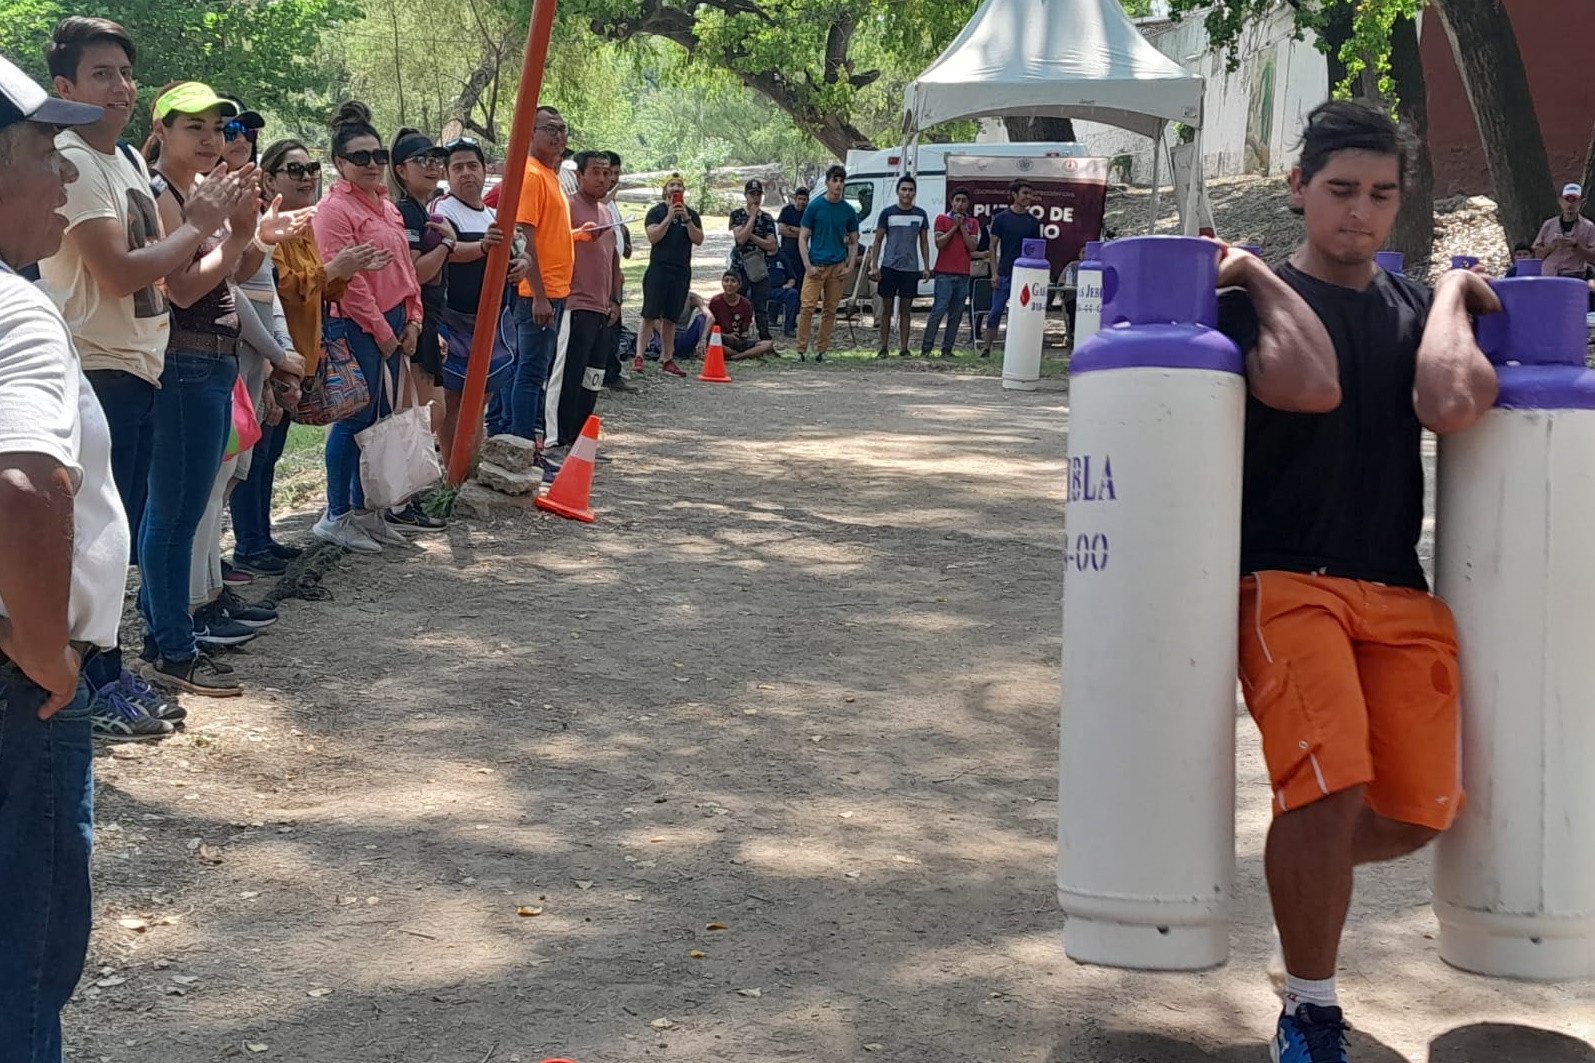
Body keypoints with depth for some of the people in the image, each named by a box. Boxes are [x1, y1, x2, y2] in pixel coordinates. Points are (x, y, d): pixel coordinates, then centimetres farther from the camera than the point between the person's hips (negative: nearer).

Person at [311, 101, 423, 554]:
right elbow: (346, 281, -16)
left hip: (392, 327, 9)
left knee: (381, 419, 12)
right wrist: (382, 331, -13)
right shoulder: (336, 209, -12)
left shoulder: (387, 207, 15)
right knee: (356, 419, -5)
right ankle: (336, 516, 4)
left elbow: (405, 267, 19)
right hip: (355, 329, -9)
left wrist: (411, 320, 8)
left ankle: (364, 509, 21)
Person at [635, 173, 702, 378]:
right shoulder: (657, 211, 3)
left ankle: (667, 359, 12)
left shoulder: (692, 214, 13)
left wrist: (686, 219, -10)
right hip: (659, 268, -4)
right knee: (650, 315, -11)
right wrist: (669, 217, -14)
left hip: (681, 271, 4)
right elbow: (653, 237, -10)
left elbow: (698, 240, 1)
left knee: (670, 317, 8)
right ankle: (639, 357, -15)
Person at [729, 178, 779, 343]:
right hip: (739, 268, -2)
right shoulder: (737, 215, 1)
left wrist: (751, 236, -10)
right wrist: (753, 216, -11)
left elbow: (773, 246, -2)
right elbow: (741, 238, -15)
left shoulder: (767, 218, 7)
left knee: (762, 308, 4)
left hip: (760, 269, 2)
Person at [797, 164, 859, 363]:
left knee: (830, 309, 5)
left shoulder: (848, 211, 8)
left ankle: (822, 350, 12)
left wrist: (850, 267, 1)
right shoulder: (815, 207, 0)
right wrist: (808, 265, -9)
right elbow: (803, 238, 1)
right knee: (807, 307, -10)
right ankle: (801, 350, -6)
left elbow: (853, 242, 14)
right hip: (816, 265, -3)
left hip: (838, 267, 3)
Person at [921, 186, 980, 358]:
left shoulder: (972, 223, 12)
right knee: (938, 310, -12)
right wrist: (954, 226, -8)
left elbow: (973, 246, 0)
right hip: (944, 274, -4)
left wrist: (963, 226, -5)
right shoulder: (942, 219, 4)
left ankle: (947, 350, 5)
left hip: (963, 274, 4)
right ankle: (926, 348, -11)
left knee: (956, 315, 2)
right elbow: (939, 243, -7)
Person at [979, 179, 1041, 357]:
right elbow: (993, 246, 2)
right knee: (996, 311, 1)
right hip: (1004, 273, -2)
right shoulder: (1001, 218, 1)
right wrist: (994, 272, -4)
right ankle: (986, 347, 9)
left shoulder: (1034, 222, 7)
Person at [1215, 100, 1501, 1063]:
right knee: (1330, 787, -22)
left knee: (1417, 812, 0)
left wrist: (1453, 294, 1)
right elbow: (1308, 386, -20)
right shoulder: (1258, 298, 3)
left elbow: (1452, 406, -9)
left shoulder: (1419, 306, 13)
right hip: (1288, 578, -5)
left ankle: (1305, 865, 35)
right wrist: (1257, 277, -8)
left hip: (1401, 589, 5)